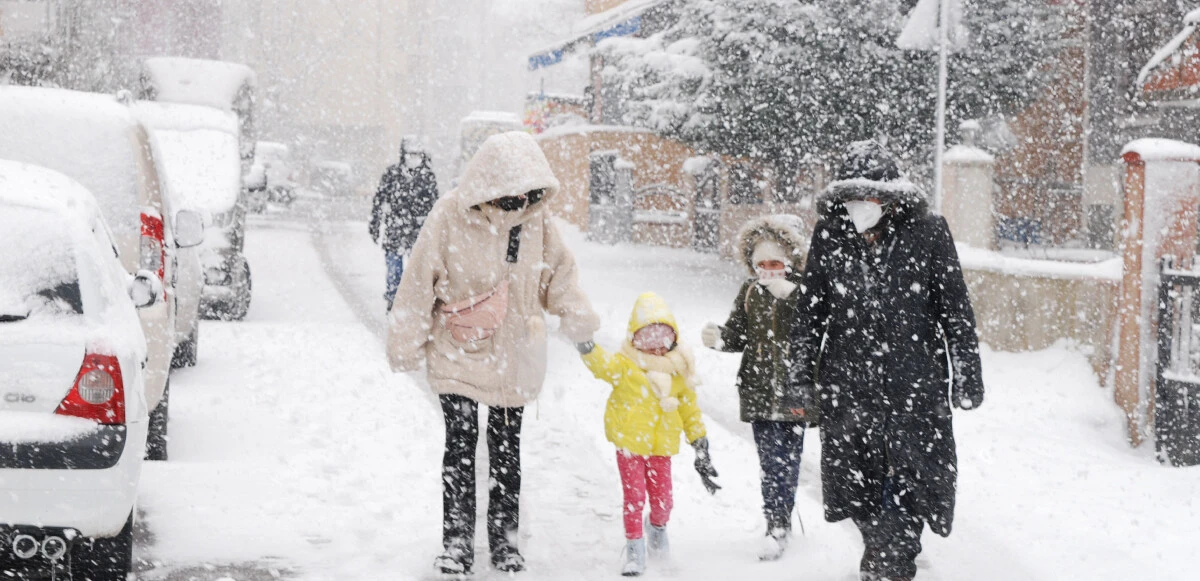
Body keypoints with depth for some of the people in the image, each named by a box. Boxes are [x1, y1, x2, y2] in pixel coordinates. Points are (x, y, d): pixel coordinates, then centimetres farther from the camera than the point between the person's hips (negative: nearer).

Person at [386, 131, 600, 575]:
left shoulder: (537, 220, -4)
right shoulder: (450, 218, -16)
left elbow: (559, 273, 10)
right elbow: (419, 285, -10)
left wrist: (579, 322, -1)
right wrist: (405, 345, -6)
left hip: (513, 360, 3)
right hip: (458, 355, -3)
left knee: (507, 448, 11)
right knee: (460, 446, -3)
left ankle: (504, 539, 21)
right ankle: (457, 541, 7)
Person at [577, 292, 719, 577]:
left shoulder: (678, 371, 4)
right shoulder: (624, 365, -6)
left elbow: (690, 409, 10)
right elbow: (601, 363, -27)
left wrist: (700, 446, 9)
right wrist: (585, 345, -47)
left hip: (662, 446, 3)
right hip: (629, 443, -3)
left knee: (662, 498, 7)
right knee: (634, 497, -4)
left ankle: (658, 527, 39)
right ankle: (634, 548, 9)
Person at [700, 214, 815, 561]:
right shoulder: (750, 292, 7)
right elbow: (739, 333, 11)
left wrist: (787, 295, -26)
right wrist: (719, 338, -11)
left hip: (794, 391, -3)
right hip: (760, 392, 3)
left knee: (787, 459, 1)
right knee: (770, 460, 4)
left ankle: (779, 524, 8)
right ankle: (778, 522, 12)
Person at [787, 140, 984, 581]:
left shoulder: (927, 233, -5)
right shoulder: (829, 237, 2)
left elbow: (955, 310, 1)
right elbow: (810, 312, 11)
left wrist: (966, 376, 1)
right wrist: (801, 375, 10)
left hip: (914, 383, -2)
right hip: (847, 384, 3)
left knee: (910, 478, -3)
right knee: (856, 479, 9)